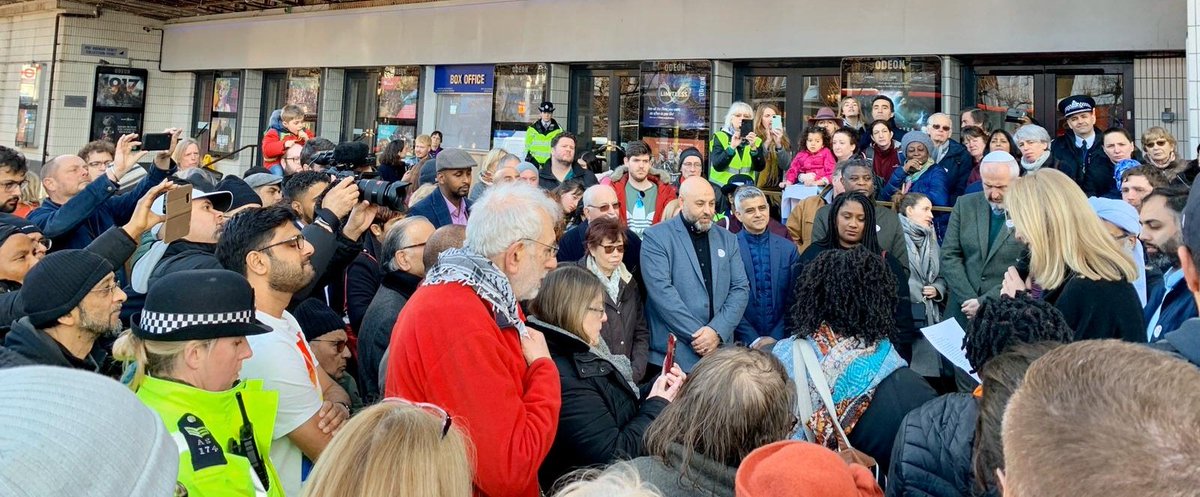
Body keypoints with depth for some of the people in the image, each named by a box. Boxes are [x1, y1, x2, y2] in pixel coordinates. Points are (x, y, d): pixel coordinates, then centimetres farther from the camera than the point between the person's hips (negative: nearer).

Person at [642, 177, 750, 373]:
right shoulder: (656, 237, -3)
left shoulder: (728, 239, 12)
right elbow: (661, 290, -13)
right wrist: (697, 335, -15)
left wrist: (717, 331, -10)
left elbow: (741, 289, 5)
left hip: (721, 348, 4)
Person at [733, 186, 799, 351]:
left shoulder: (788, 248, 3)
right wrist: (753, 339, -11)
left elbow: (793, 300, 3)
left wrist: (776, 337, -7)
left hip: (780, 340, 2)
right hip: (743, 342, -2)